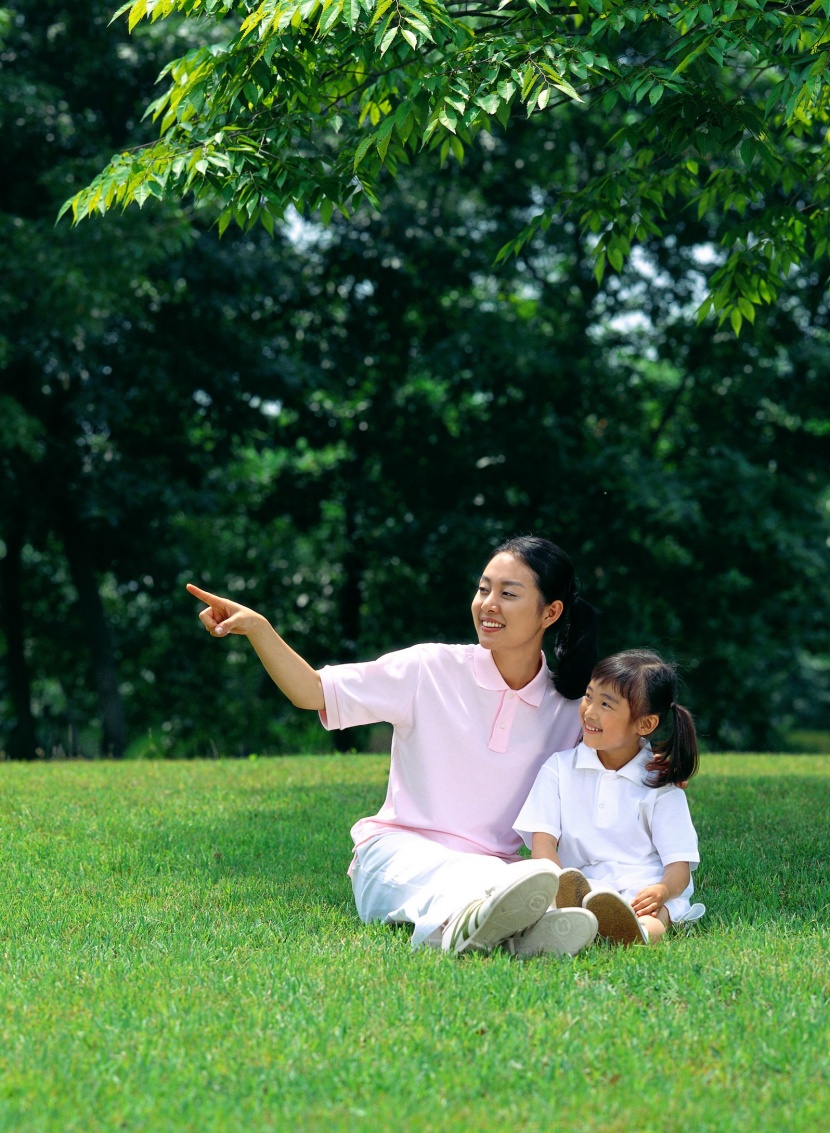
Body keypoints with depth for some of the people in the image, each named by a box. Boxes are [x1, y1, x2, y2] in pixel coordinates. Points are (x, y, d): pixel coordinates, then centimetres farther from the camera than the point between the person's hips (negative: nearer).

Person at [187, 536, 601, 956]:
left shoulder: (567, 714, 8)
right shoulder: (432, 671, 2)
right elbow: (313, 692, -2)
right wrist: (257, 627, -16)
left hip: (493, 866, 2)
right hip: (396, 855, -2)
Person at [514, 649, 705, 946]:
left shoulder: (660, 782, 10)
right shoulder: (560, 768, 14)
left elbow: (680, 864, 2)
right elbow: (542, 843, 4)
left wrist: (662, 890, -24)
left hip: (642, 890, -1)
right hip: (583, 884, 1)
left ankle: (638, 931, -69)